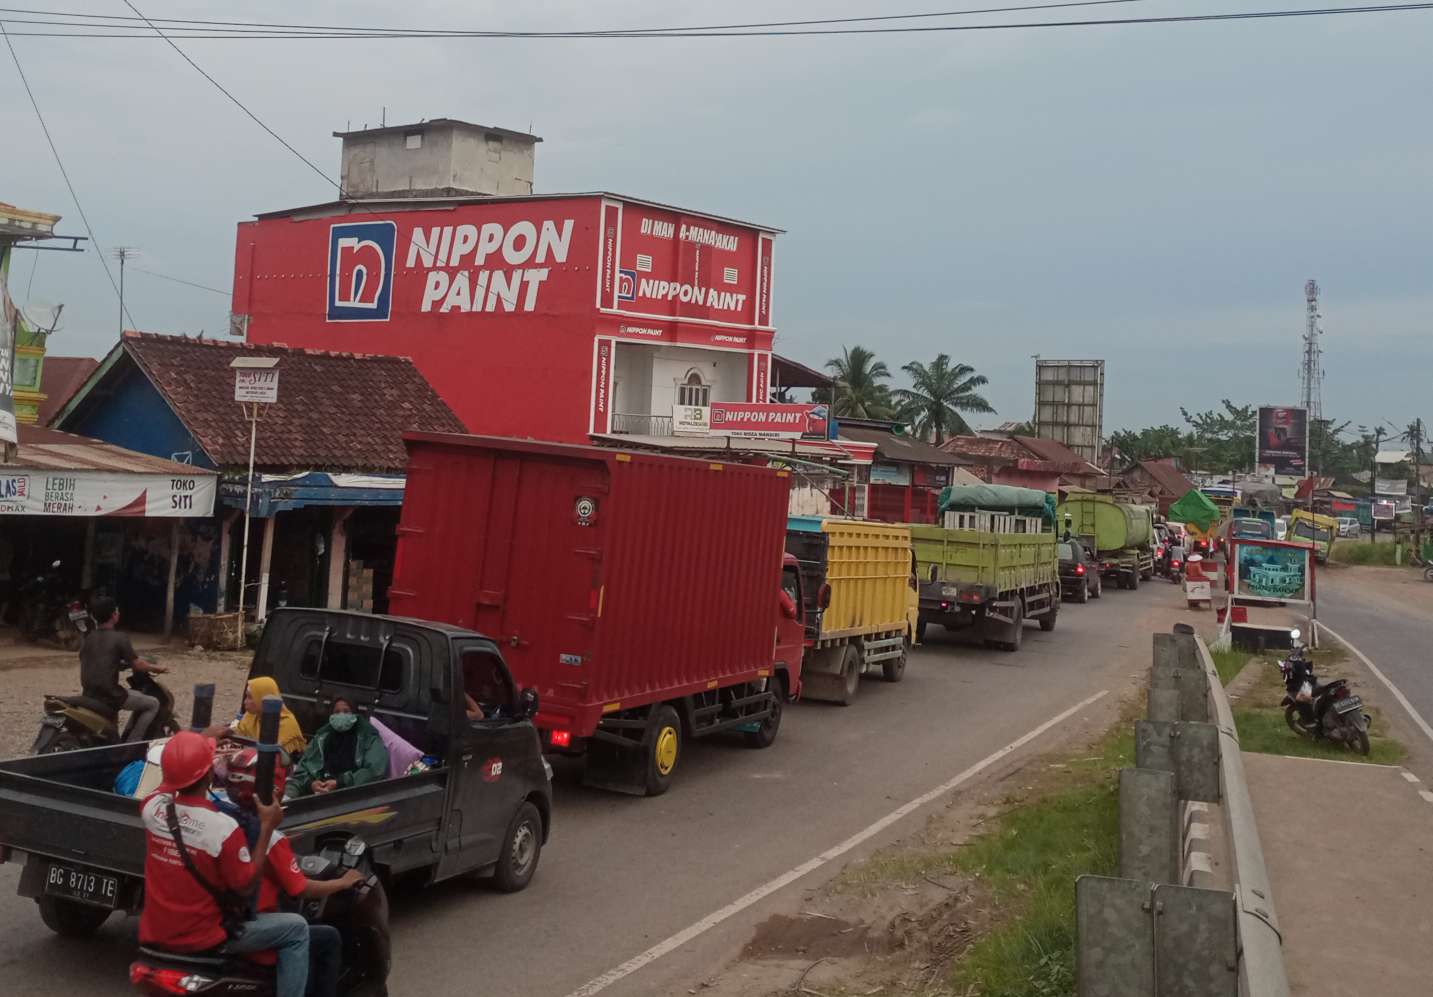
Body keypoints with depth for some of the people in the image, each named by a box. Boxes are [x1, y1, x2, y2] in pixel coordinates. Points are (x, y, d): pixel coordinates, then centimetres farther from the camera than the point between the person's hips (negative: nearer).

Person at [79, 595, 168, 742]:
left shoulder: (87, 638, 10)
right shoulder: (119, 638, -11)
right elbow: (137, 665, -7)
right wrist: (156, 668, 11)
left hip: (88, 695, 8)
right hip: (109, 695, -8)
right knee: (153, 704, 8)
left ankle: (127, 737, 27)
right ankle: (132, 742, 1)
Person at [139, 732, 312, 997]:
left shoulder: (153, 806, -10)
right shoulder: (224, 827, -26)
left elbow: (166, 784, 15)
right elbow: (246, 885, -15)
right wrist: (267, 827, -13)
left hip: (156, 933, 6)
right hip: (204, 939, -6)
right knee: (296, 929, 5)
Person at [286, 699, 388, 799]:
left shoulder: (368, 737, 6)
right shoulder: (321, 737, 20)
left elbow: (375, 770, -7)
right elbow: (302, 768, 17)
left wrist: (340, 784, -14)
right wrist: (310, 783, -6)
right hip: (320, 793, 3)